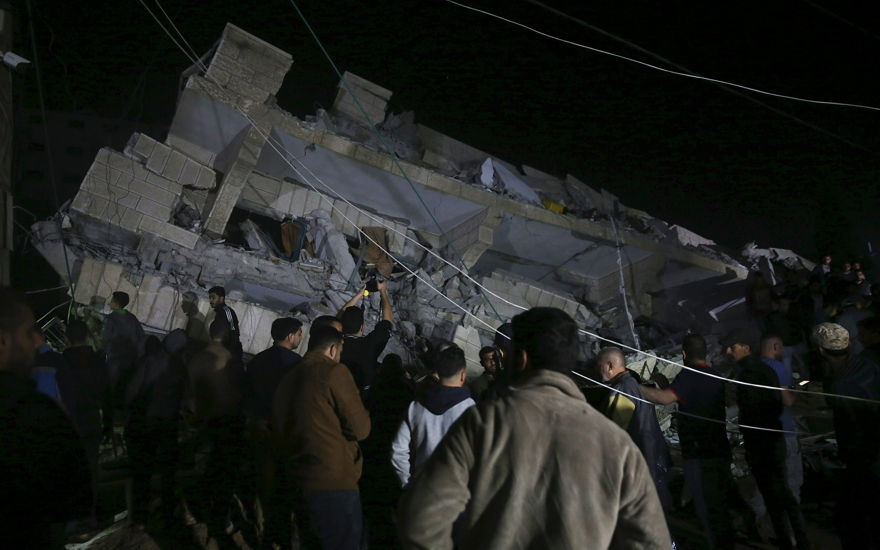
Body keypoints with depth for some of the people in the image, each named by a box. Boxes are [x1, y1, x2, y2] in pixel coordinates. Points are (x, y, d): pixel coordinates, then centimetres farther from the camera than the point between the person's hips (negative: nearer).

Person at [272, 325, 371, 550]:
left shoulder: (288, 378, 12)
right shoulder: (335, 372, -10)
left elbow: (278, 431, 22)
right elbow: (361, 429, -12)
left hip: (298, 481, 8)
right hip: (334, 482, -8)